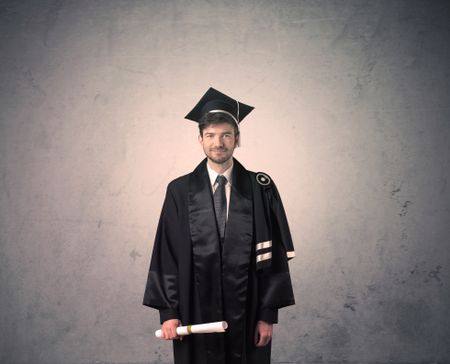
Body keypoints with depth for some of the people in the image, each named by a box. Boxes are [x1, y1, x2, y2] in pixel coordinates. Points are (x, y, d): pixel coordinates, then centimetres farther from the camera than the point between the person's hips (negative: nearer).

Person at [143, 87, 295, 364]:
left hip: (246, 316, 0)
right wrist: (168, 312, -4)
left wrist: (268, 314, -5)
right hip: (196, 314, 0)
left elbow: (274, 255, -2)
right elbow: (166, 255, 1)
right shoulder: (180, 191, 0)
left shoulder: (261, 189, -1)